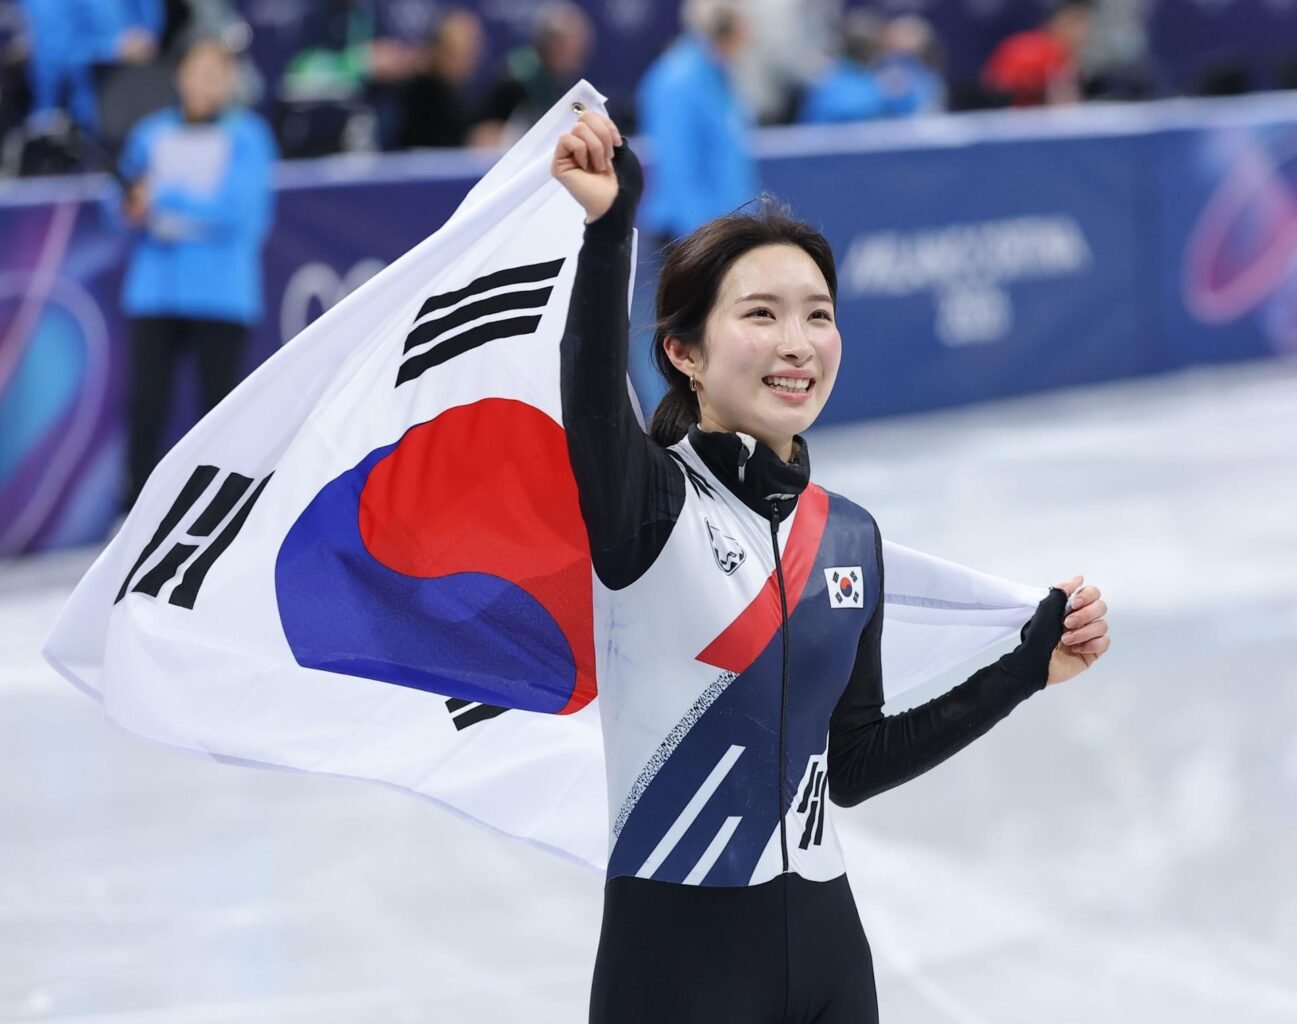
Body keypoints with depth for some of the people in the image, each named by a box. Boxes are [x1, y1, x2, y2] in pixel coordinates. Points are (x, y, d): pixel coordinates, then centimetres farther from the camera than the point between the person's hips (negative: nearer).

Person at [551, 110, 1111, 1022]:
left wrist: (1025, 672, 10)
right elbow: (592, 411, -32)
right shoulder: (650, 498, -9)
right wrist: (608, 233, -48)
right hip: (675, 948, -5)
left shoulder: (851, 537, 8)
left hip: (827, 943, 5)